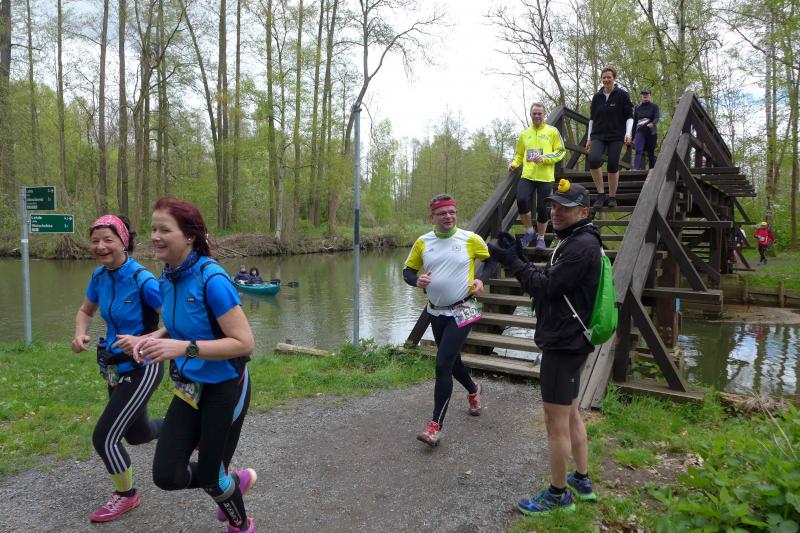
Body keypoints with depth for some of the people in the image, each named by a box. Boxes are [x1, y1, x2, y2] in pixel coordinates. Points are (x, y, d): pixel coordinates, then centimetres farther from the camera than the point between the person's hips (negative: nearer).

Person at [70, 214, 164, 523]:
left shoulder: (142, 280, -25)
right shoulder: (100, 276, -3)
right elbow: (86, 311, 14)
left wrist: (142, 341, -35)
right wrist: (80, 335, -6)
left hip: (142, 369, -8)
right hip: (116, 367, 8)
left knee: (104, 437, -3)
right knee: (137, 434, 22)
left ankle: (127, 495, 23)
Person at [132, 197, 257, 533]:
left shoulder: (211, 279, -25)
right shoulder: (168, 277, -2)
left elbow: (244, 342, -26)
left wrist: (183, 348, -34)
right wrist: (154, 339, -5)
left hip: (225, 387, -7)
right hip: (190, 386, 7)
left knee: (209, 477, 9)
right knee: (166, 476, 4)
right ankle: (235, 481, 33)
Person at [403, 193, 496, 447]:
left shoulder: (470, 239, -8)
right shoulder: (423, 242, -1)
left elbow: (492, 259, 6)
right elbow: (408, 270, 7)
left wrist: (482, 279, -11)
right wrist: (417, 280, -15)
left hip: (462, 311, -5)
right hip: (436, 312, 5)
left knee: (442, 364, -13)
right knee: (451, 361, 20)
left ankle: (435, 425, -3)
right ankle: (473, 390, 52)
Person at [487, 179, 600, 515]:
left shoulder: (582, 245, -18)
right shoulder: (575, 242, 15)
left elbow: (546, 286, -20)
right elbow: (549, 282, 12)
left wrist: (512, 261, -13)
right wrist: (514, 257, 2)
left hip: (563, 345, -11)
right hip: (568, 340, 11)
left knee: (556, 423, -1)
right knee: (571, 414, 20)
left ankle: (558, 496, 13)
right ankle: (582, 481, 33)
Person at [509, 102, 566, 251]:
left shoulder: (552, 131, 5)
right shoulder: (524, 134, 14)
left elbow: (561, 152, 1)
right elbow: (519, 153, 23)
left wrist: (544, 158, -14)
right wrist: (514, 163, 1)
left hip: (545, 177, -2)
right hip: (527, 175, 2)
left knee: (542, 208, 1)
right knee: (521, 200, -20)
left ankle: (540, 238, 21)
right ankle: (530, 231, 3)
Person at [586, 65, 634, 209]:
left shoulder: (622, 95, 2)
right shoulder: (597, 96, 11)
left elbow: (629, 116, 2)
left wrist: (628, 132, -14)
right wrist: (589, 138, 14)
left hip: (616, 136, -2)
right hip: (598, 136, 2)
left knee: (613, 166, -3)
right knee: (593, 159, -24)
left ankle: (612, 197, 14)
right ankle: (601, 194, -13)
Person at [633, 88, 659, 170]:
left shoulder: (654, 106, 5)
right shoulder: (638, 108, 13)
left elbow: (656, 118, -10)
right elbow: (634, 122, 17)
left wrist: (652, 123, -34)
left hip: (651, 132, -1)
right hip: (640, 132, 1)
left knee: (651, 153, 3)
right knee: (639, 151, -18)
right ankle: (636, 169, -31)